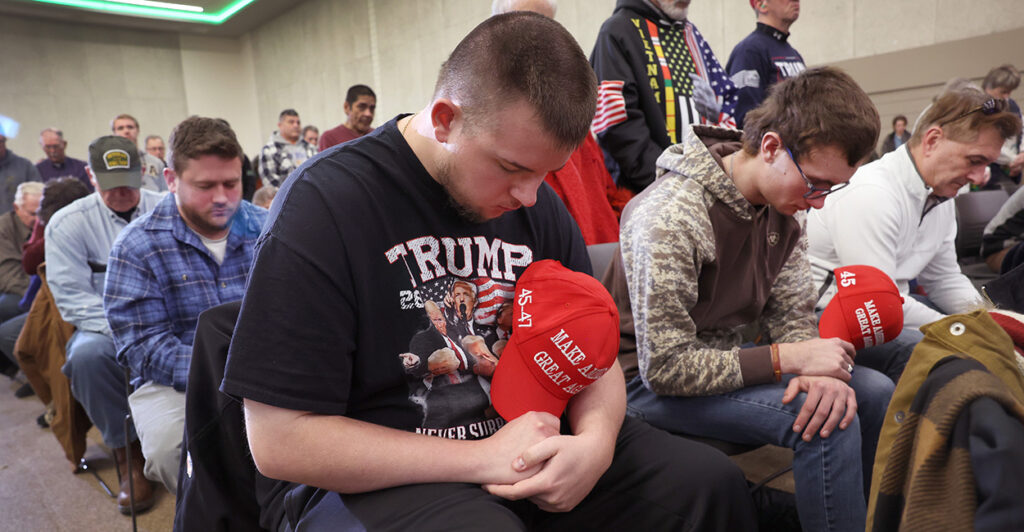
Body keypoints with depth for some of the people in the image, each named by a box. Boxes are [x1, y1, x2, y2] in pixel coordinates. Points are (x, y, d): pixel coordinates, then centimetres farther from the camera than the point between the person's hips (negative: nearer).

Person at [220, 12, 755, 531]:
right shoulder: (324, 205, -16)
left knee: (710, 480, -10)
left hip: (524, 445, 4)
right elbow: (279, 439, -17)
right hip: (374, 478, -3)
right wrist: (484, 458, -21)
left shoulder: (537, 204, 2)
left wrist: (595, 442, -15)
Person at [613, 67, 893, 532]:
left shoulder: (785, 209, -2)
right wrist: (787, 359, -26)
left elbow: (791, 315, 2)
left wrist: (822, 370, -20)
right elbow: (666, 366, -28)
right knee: (826, 424, -24)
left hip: (722, 363, 8)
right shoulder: (670, 217, -28)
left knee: (875, 392, 1)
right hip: (653, 384, -8)